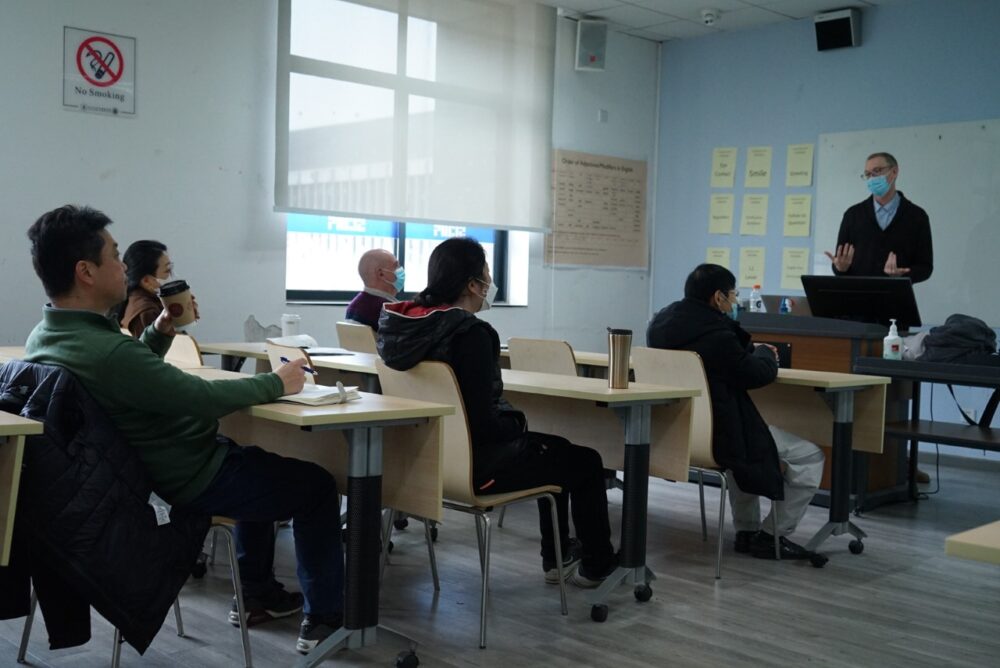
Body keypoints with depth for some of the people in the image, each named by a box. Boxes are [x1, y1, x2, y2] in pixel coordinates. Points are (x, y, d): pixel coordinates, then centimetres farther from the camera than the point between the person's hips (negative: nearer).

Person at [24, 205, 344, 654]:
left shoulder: (43, 339, -4)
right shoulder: (103, 351, -34)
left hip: (139, 470, 10)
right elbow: (203, 398, -29)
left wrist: (159, 332, -3)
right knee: (317, 485, 9)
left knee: (259, 462, 32)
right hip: (192, 481, -9)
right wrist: (277, 383, -14)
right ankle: (325, 618, 17)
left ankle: (259, 595, 38)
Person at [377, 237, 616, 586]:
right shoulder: (470, 333, -26)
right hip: (473, 465, -9)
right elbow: (484, 424, -27)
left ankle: (557, 558, 40)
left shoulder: (408, 320, -1)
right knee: (585, 461, 13)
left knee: (556, 449, 30)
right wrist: (519, 423, -6)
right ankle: (597, 564, 31)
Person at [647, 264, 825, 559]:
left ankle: (746, 531, 37)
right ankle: (773, 535, 12)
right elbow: (756, 374, -15)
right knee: (810, 456, 6)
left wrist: (752, 353, 10)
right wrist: (765, 354, 6)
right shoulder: (715, 334, -24)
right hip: (714, 435, -9)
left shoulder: (661, 323, 4)